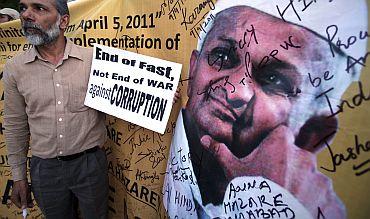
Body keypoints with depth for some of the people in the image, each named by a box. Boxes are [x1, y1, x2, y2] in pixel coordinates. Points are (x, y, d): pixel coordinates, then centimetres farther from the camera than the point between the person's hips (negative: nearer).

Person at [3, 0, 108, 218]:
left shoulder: (94, 59, -9)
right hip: (44, 168, 2)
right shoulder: (14, 69, -2)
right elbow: (16, 126, 5)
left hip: (91, 163, -2)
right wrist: (19, 176, 9)